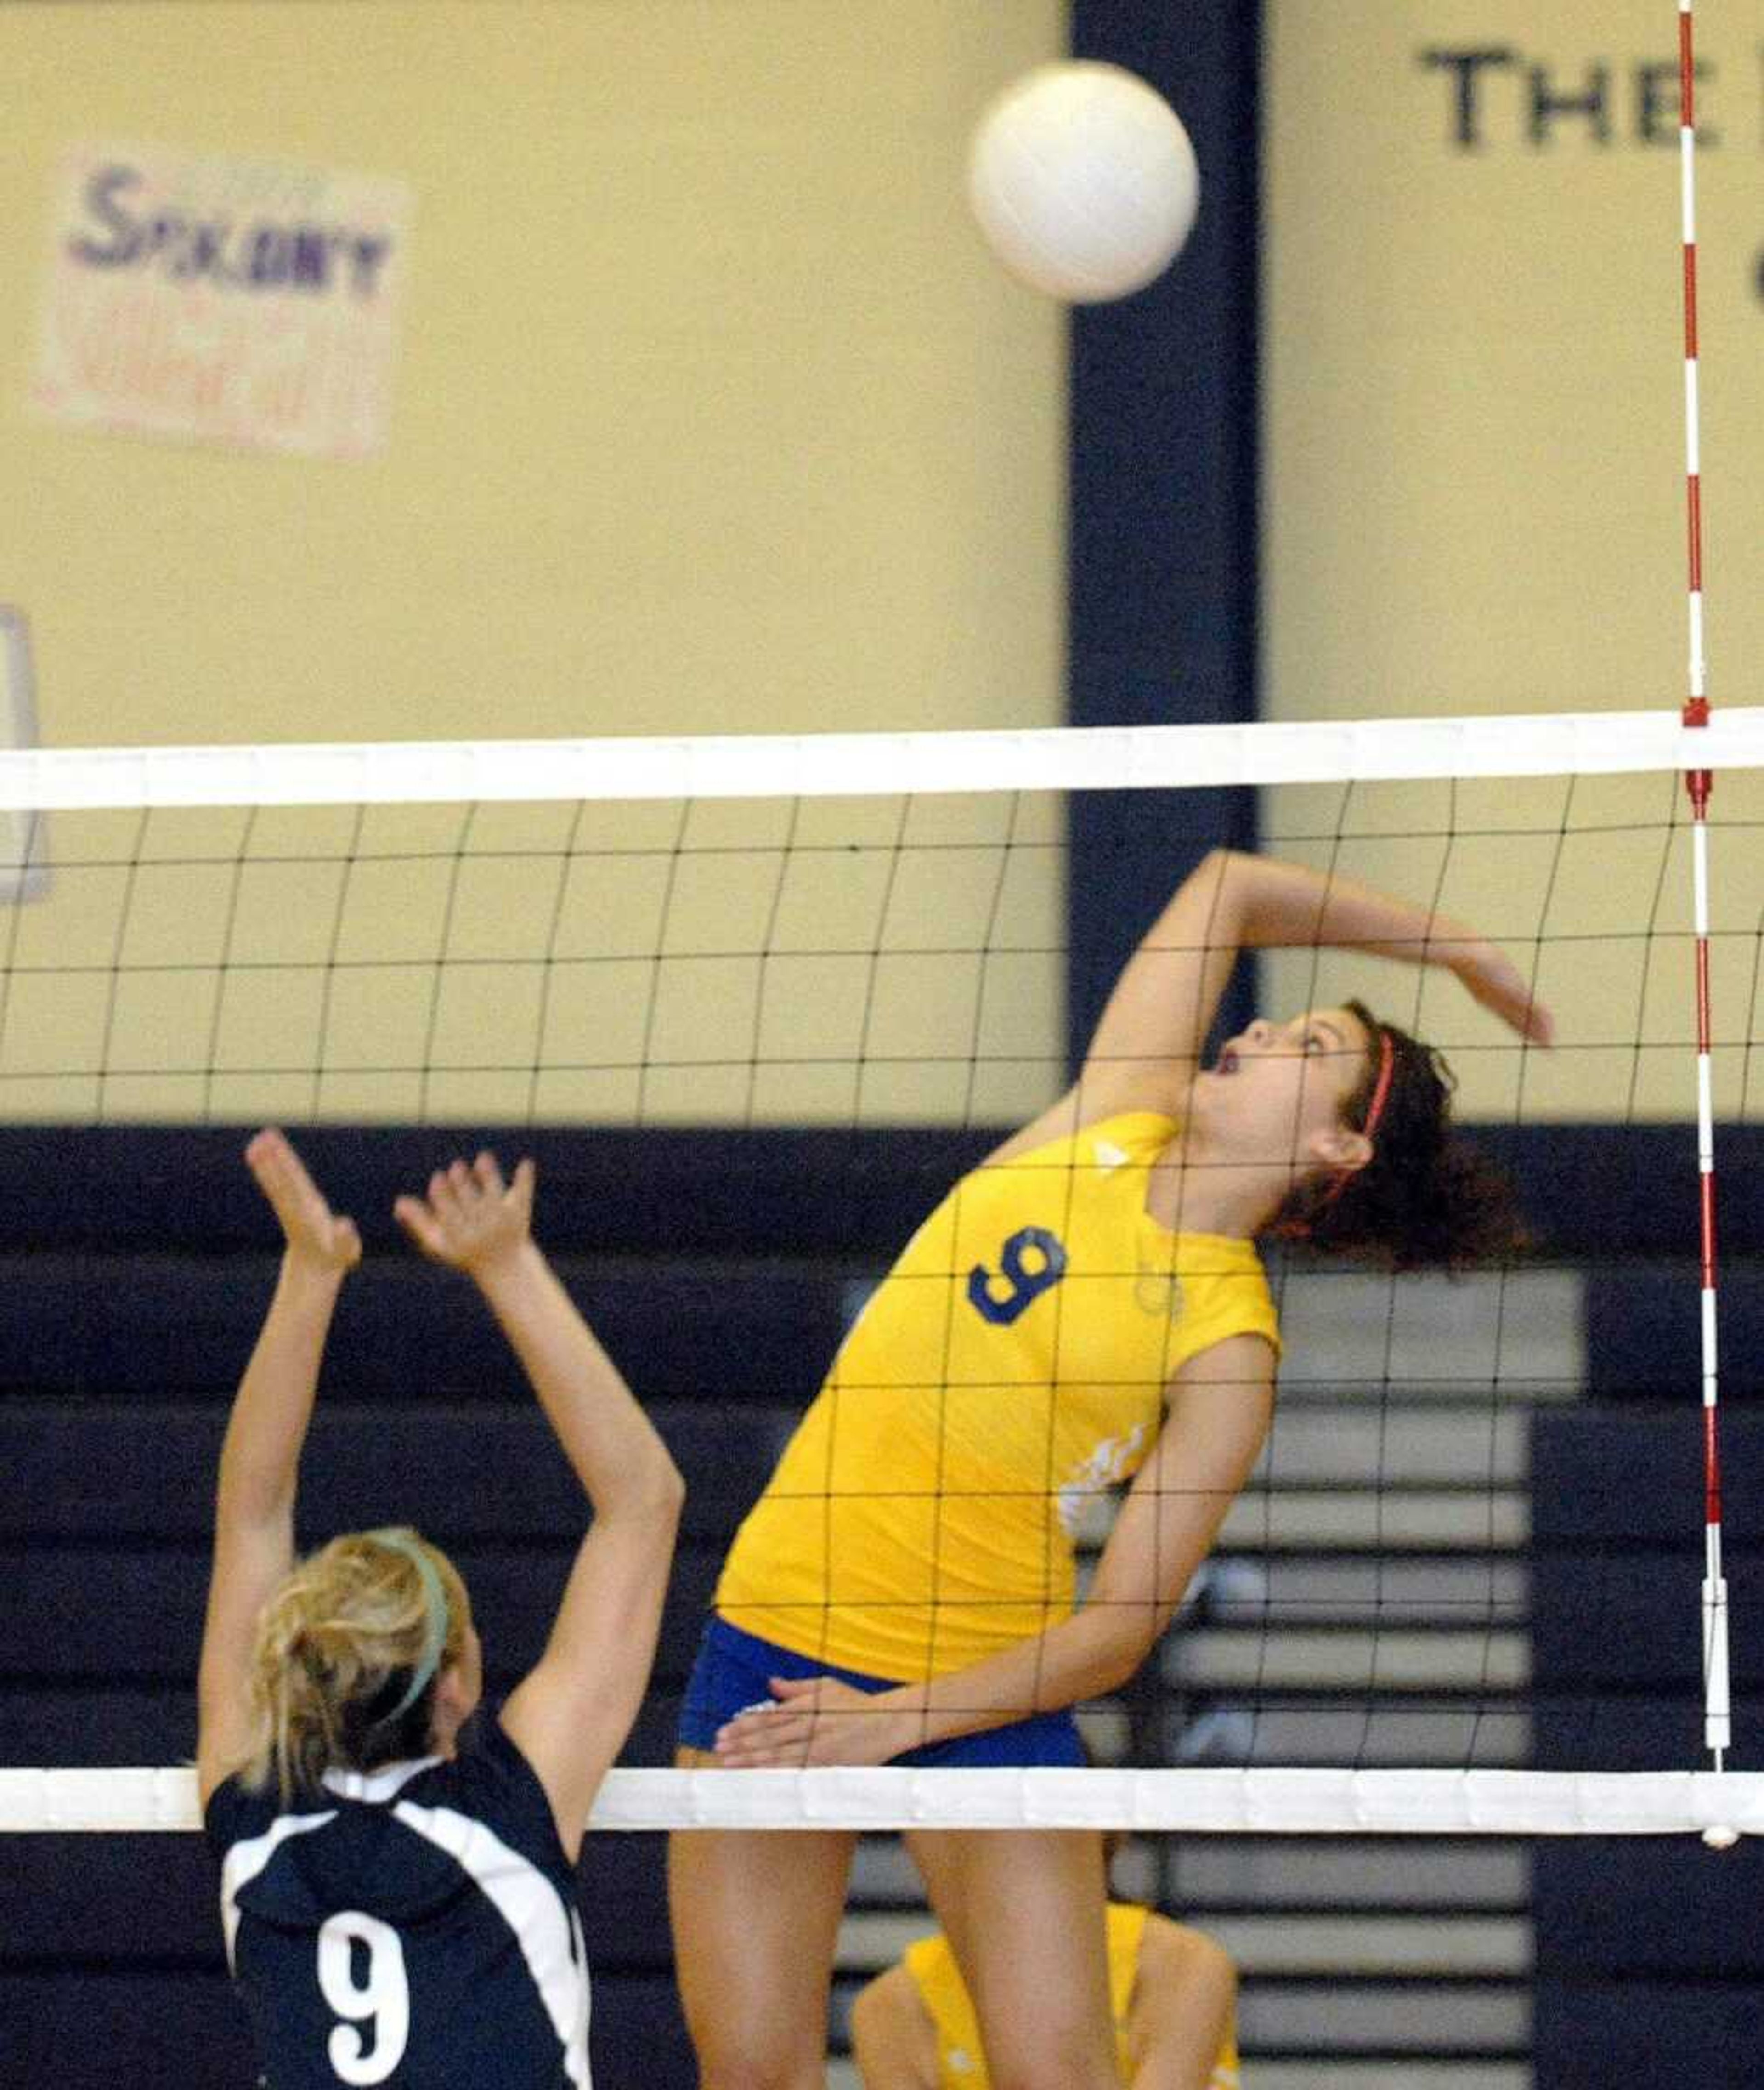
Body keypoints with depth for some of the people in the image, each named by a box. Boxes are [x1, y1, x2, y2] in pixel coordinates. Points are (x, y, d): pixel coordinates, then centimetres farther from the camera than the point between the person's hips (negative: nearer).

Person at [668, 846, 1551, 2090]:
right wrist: (1454, 948, 20)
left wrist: (899, 1721, -20)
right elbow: (1235, 890, 12)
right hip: (775, 1638, 5)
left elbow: (1121, 1631, -12)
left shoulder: (1228, 1344, -9)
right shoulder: (1116, 1124, 3)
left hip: (983, 1690, -5)